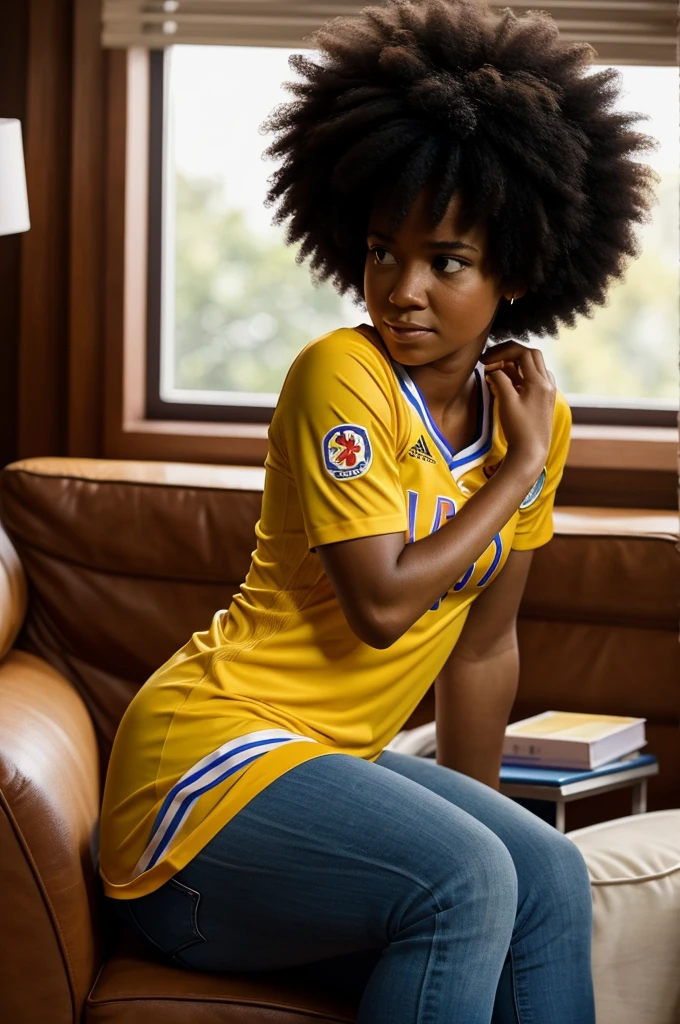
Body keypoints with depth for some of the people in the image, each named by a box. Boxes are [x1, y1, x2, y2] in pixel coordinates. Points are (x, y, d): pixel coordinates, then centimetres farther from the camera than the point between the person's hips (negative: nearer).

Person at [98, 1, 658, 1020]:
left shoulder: (530, 412, 6)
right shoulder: (339, 376, -15)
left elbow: (483, 644, 14)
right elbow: (381, 606, -21)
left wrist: (480, 810, 16)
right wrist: (518, 474, -12)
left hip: (331, 758, 7)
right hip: (207, 751, -7)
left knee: (551, 878, -13)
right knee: (466, 883, -27)